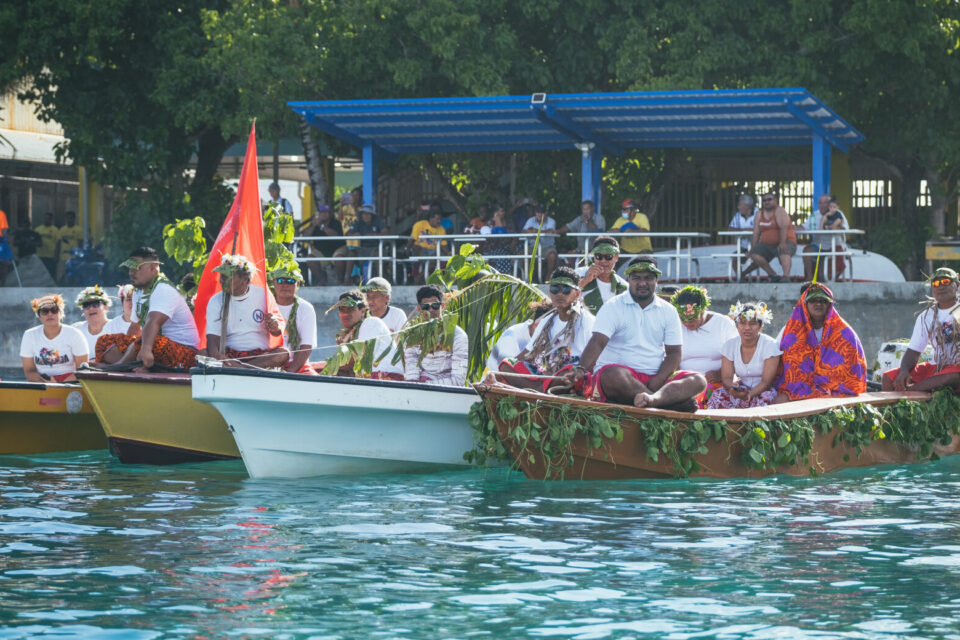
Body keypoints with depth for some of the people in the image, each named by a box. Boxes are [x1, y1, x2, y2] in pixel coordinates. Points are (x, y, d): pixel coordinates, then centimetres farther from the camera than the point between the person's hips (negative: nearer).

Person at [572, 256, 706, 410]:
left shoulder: (668, 311, 12)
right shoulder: (613, 307, 2)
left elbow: (673, 353, 8)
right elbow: (598, 342, -12)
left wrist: (657, 381, -12)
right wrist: (581, 369, -32)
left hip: (656, 377, 4)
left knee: (698, 381, -21)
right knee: (614, 375, -39)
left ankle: (653, 399, -50)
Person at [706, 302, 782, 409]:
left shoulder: (770, 345, -10)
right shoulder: (729, 345, 2)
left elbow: (767, 381, -15)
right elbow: (726, 377, -3)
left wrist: (749, 394, -35)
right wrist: (732, 386, -30)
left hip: (762, 391, -3)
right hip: (741, 389, 3)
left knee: (765, 398, -39)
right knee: (717, 396, -28)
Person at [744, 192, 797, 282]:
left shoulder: (780, 211, -5)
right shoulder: (759, 215, 12)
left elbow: (783, 227, -20)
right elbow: (756, 233, 8)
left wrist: (782, 243, -35)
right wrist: (753, 248, -1)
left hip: (786, 242, -6)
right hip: (767, 244, 6)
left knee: (784, 251, -38)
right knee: (755, 254, -18)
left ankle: (786, 276, -58)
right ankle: (773, 276, -16)